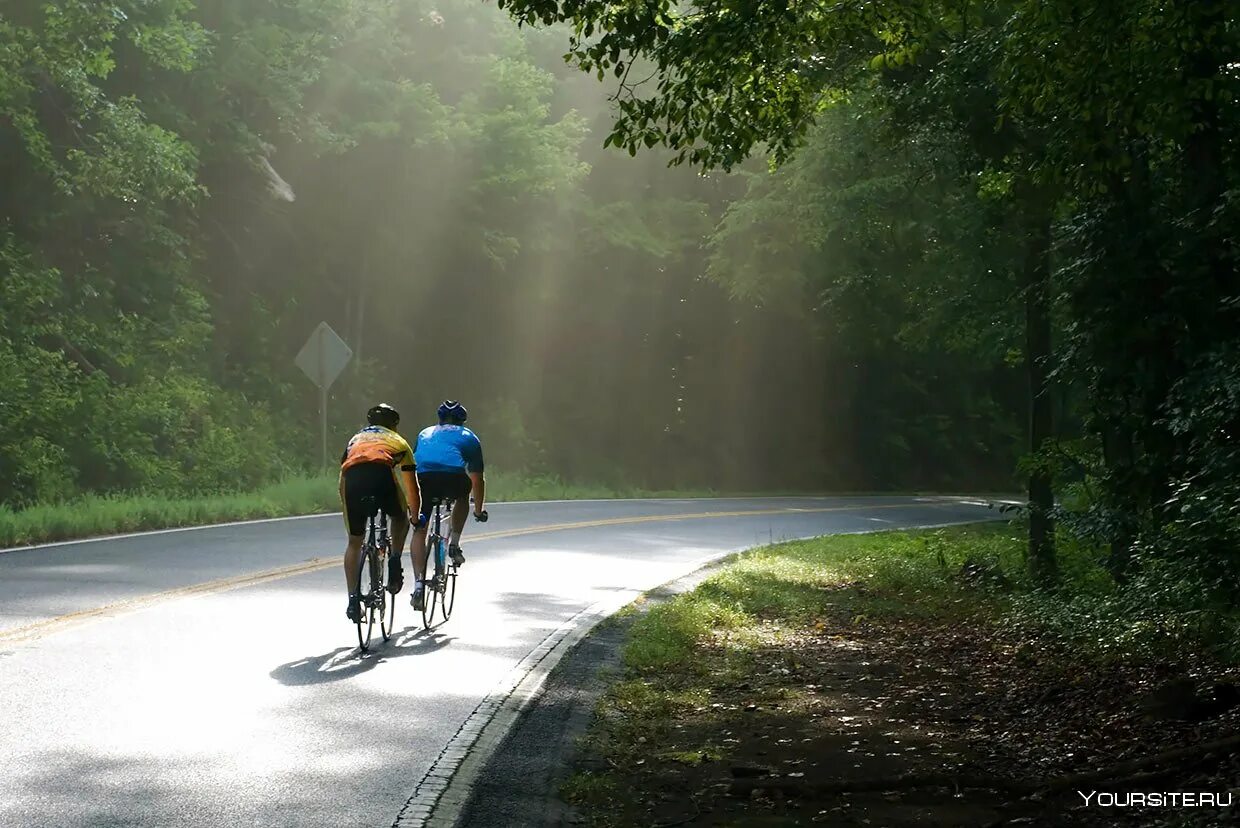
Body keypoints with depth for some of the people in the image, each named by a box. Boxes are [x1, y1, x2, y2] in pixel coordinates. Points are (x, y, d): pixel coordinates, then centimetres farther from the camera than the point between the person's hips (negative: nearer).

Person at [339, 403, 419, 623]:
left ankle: (353, 599, 8)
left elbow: (342, 482, 40)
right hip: (381, 474, -2)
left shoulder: (356, 439, 40)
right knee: (400, 517, 30)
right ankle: (394, 561, 10)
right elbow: (411, 486, 39)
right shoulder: (398, 441, 34)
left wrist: (349, 509, 51)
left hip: (353, 476, 2)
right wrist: (415, 516, 52)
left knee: (354, 542, 15)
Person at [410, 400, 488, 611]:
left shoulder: (425, 434, 38)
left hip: (423, 479, 1)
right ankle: (454, 543, 20)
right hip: (453, 478, -1)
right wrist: (479, 509, 46)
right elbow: (477, 479, 33)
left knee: (419, 530, 13)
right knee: (463, 495, 34)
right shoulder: (468, 437, 30)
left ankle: (419, 583, -1)